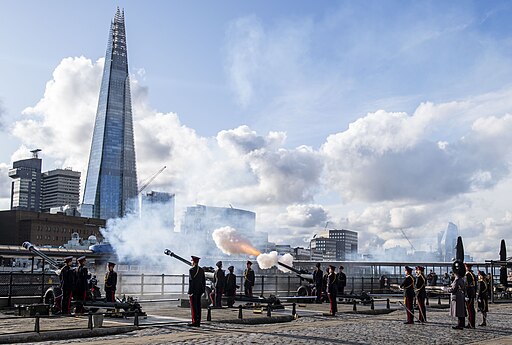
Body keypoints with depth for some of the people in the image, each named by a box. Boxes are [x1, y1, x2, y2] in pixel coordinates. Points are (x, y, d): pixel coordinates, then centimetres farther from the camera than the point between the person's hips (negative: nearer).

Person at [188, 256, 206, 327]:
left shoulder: (191, 270, -12)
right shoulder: (202, 270, 10)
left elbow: (191, 281, -17)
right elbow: (204, 281, 12)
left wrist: (190, 292, -15)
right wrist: (203, 290, 18)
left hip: (193, 291, -7)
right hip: (199, 291, 7)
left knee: (193, 306, -3)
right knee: (198, 306, 9)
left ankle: (194, 322, -4)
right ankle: (198, 322, 11)